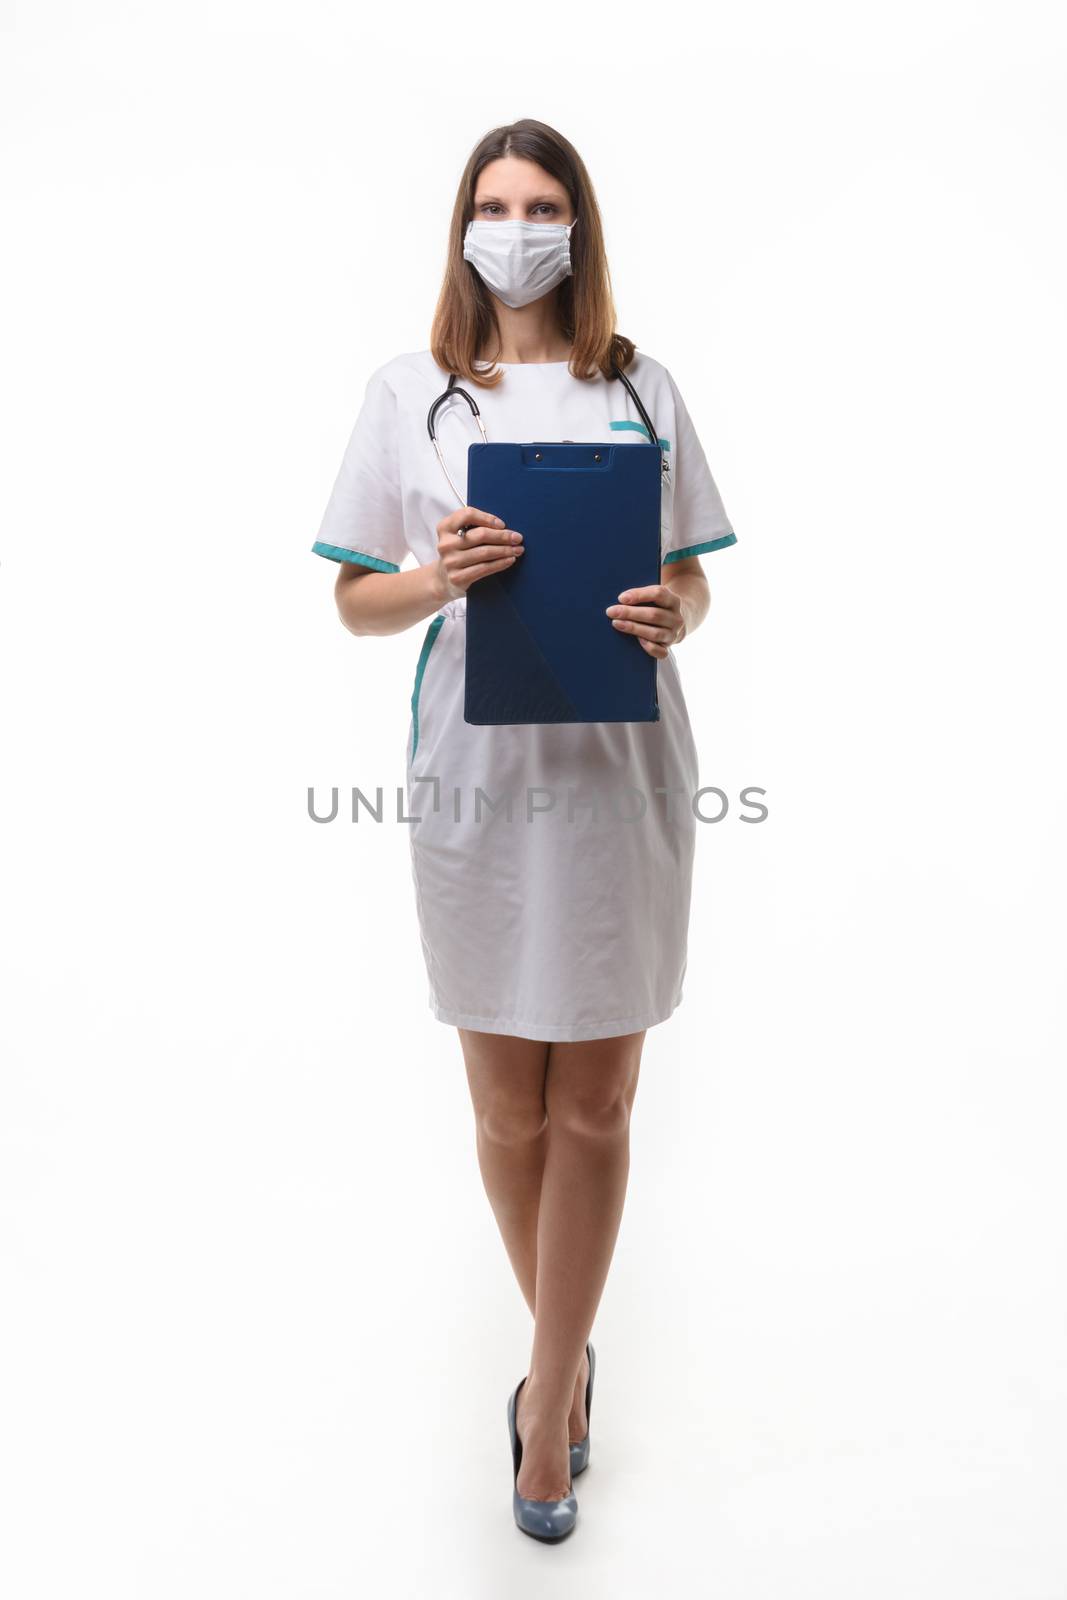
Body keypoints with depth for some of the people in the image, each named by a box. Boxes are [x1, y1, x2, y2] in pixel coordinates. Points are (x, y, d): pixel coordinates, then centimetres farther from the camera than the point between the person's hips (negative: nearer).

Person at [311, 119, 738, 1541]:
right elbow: (355, 603, 7)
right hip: (475, 769, 0)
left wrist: (673, 618, -11)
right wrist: (438, 579, -14)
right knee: (510, 1108, 9)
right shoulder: (408, 393, 8)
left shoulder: (642, 390, 10)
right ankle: (569, 1353, 35)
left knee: (592, 1107, 5)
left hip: (621, 766, 1)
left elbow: (693, 579, 12)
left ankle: (550, 1389, 25)